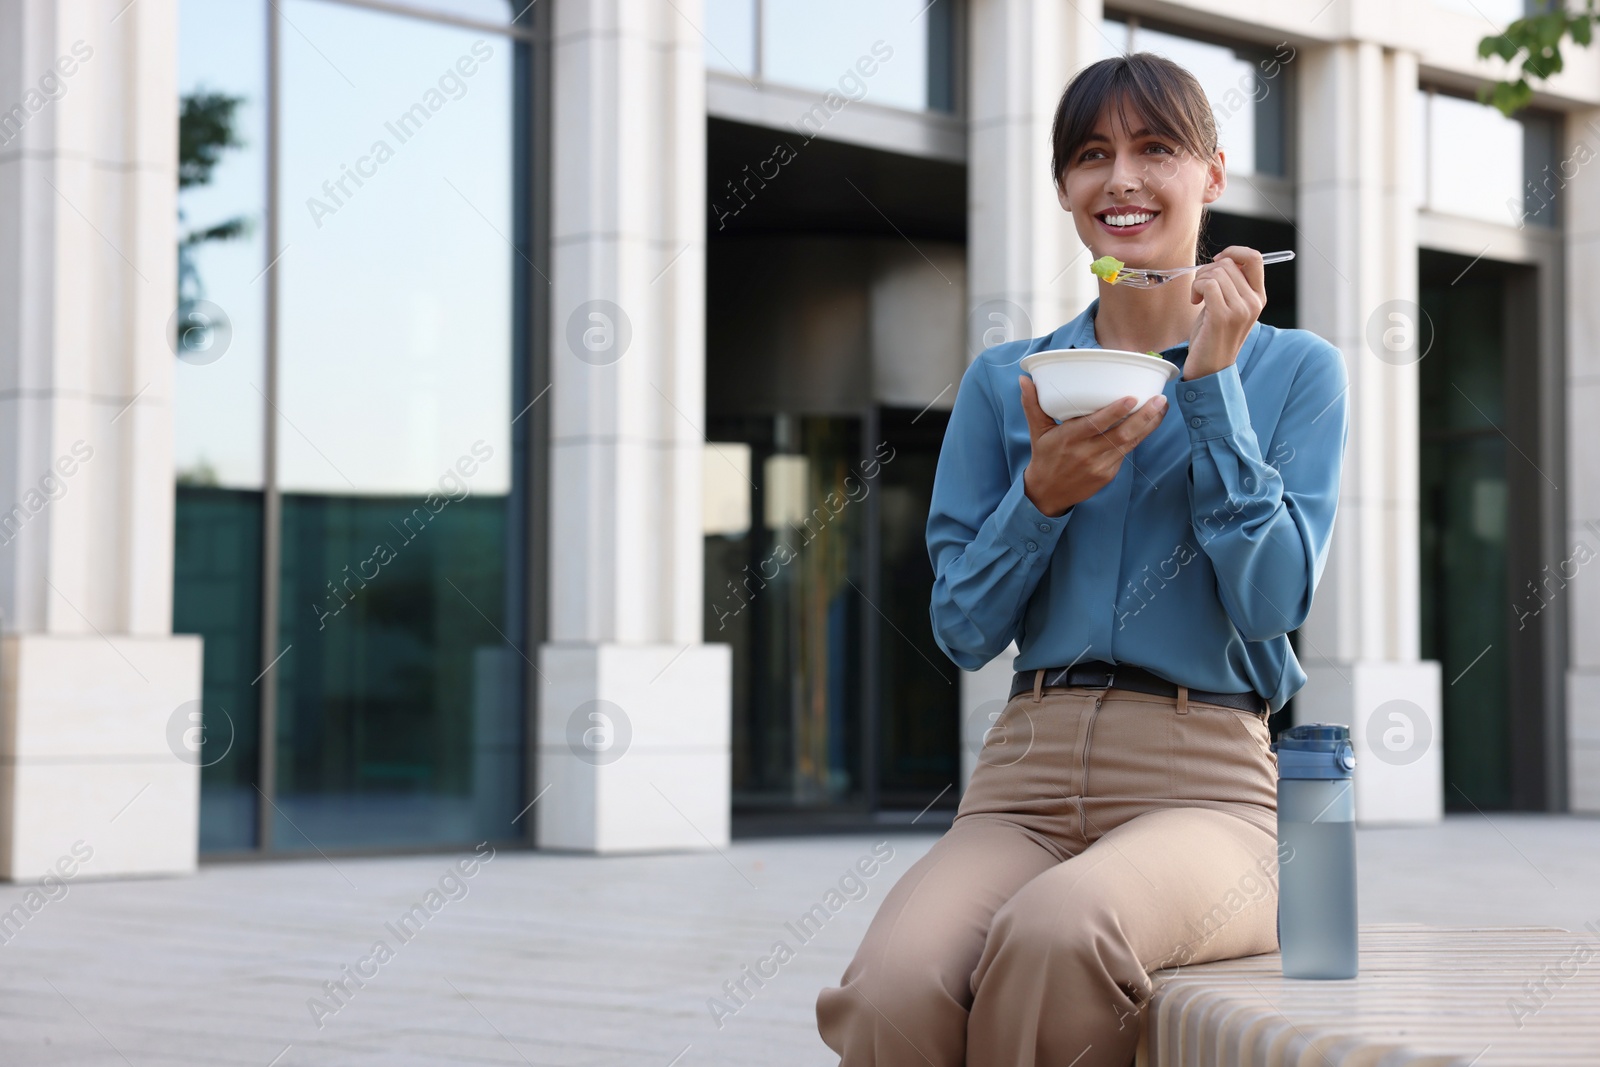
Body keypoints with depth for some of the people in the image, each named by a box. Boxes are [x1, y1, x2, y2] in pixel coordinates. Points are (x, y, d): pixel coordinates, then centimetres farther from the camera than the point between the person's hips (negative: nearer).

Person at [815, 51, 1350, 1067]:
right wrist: (1041, 495, -6)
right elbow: (963, 629, 11)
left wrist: (1212, 380, -4)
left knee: (1057, 928, -38)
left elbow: (1273, 603, -3)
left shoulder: (1295, 370, 9)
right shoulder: (1003, 382, 17)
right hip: (1029, 770, 2)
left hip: (1204, 782, -2)